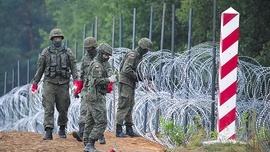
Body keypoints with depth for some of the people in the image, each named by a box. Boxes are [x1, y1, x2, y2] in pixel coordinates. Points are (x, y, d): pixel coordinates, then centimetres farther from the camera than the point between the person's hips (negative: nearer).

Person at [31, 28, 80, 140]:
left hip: (63, 84, 1)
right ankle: (48, 132, -17)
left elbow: (74, 67, 3)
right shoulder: (45, 52, 6)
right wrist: (35, 83, 8)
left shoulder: (68, 52, 7)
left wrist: (76, 80, -11)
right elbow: (40, 69, 10)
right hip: (49, 83, -1)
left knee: (63, 109, 8)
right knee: (48, 108, -11)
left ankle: (62, 129, 28)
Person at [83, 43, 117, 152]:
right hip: (96, 97, -11)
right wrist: (109, 80, -25)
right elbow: (96, 80, -23)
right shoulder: (96, 65, -13)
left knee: (90, 122, 12)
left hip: (93, 97, 11)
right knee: (101, 122, -13)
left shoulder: (101, 64, 19)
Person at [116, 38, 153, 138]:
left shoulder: (138, 56, 16)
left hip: (131, 85, 10)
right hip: (125, 83, -10)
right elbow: (126, 70, -25)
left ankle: (129, 130, 18)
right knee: (123, 107, -11)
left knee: (129, 107, 13)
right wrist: (136, 76, -15)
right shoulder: (132, 55, -15)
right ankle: (118, 130, -11)